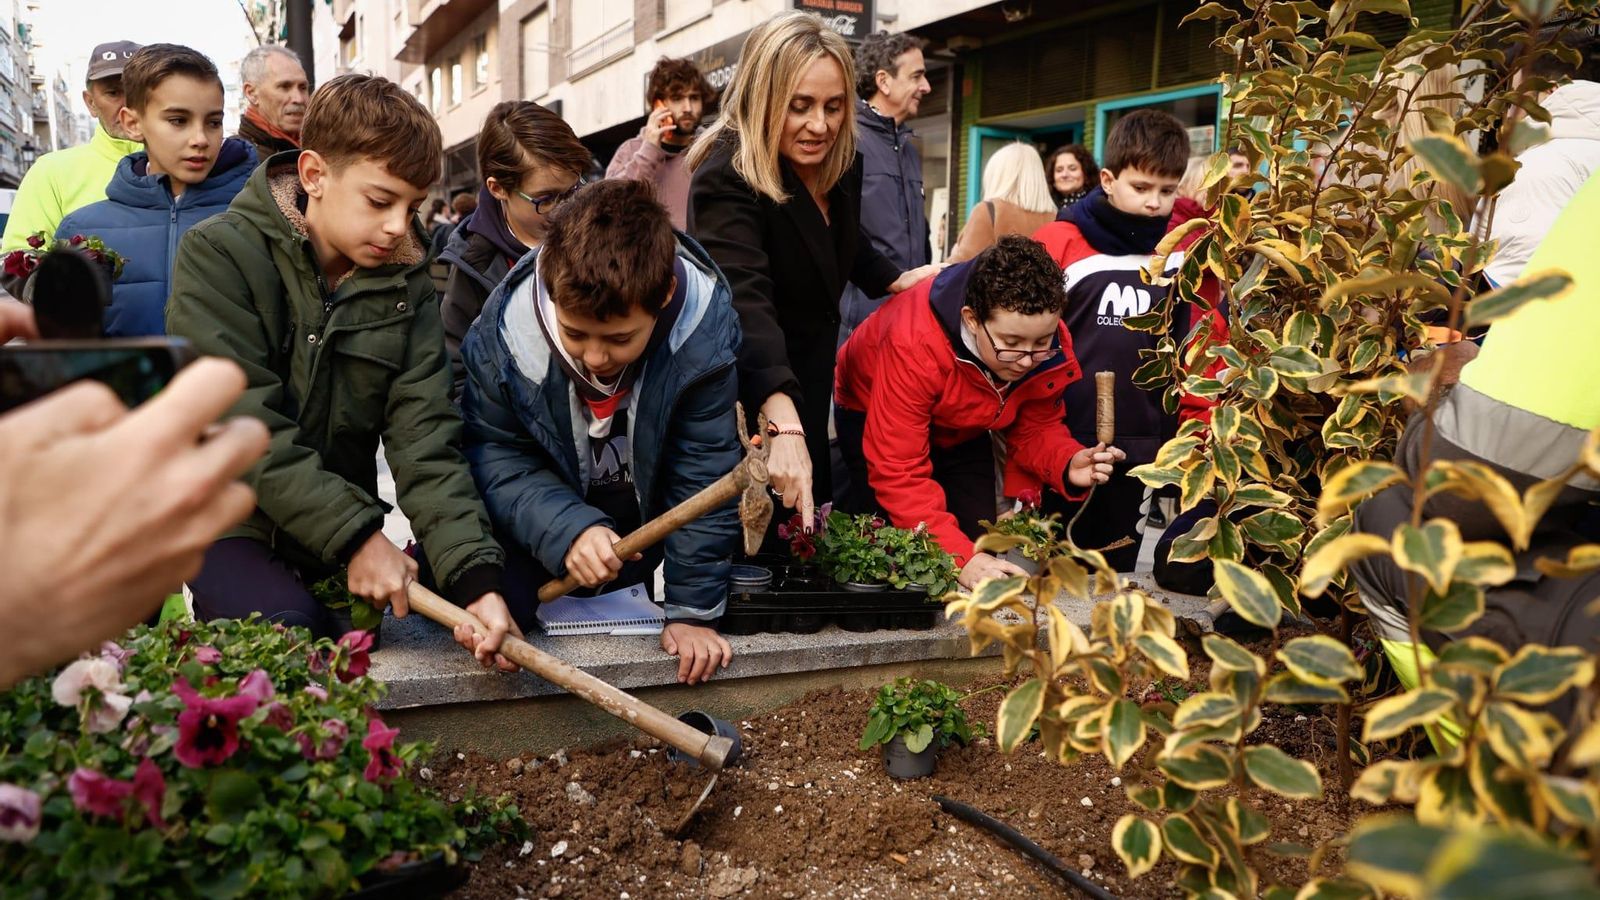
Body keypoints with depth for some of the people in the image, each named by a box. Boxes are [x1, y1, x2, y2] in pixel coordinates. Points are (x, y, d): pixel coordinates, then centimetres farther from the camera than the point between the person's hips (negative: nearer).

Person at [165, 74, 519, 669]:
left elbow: (425, 442, -10)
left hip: (342, 536, 5)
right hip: (228, 521, -4)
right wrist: (357, 536, -25)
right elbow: (240, 425, -20)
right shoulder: (218, 254, -10)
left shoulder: (406, 285, 0)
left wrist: (475, 576, -25)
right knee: (290, 630, -28)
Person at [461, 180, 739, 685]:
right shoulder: (504, 332, -29)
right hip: (548, 507, 0)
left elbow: (704, 477, -25)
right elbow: (495, 454, -18)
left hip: (643, 513, 0)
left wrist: (694, 609, -20)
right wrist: (568, 529, -36)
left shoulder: (702, 330, -32)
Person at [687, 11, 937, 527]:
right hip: (747, 390, -7)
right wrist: (782, 422, -55)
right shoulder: (727, 175, -27)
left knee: (812, 519, 19)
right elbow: (742, 299, -43)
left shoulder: (841, 162, -4)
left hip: (810, 372, 7)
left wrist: (897, 281, 9)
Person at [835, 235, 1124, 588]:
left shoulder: (1050, 348, -26)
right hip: (869, 416, -4)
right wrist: (960, 558, -47)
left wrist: (1068, 464, -33)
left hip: (960, 431, 4)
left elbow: (1034, 428, -10)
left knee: (979, 545, -4)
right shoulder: (914, 345, -42)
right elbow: (899, 471, -40)